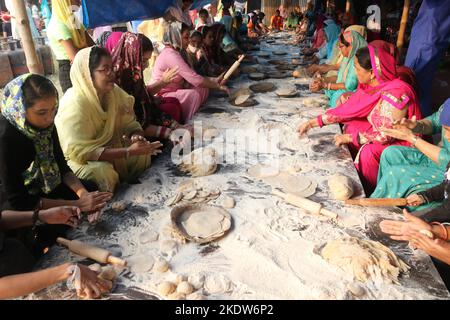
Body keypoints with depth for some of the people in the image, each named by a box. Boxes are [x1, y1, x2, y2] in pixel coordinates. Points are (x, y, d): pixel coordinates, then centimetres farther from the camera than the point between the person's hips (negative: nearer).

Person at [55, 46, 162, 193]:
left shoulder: (115, 92, -8)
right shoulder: (74, 104, -27)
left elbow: (131, 125, -3)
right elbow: (80, 151, -32)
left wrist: (137, 137, -29)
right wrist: (129, 151, -38)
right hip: (76, 158, -6)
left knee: (144, 153, -13)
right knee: (103, 172, -33)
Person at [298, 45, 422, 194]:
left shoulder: (394, 94, -32)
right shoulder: (369, 85, -8)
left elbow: (386, 135, -29)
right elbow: (348, 109, -2)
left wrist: (349, 138, -22)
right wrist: (312, 123, -4)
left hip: (403, 141, -8)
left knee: (369, 151, -30)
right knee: (351, 127, 1)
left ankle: (369, 194, -4)